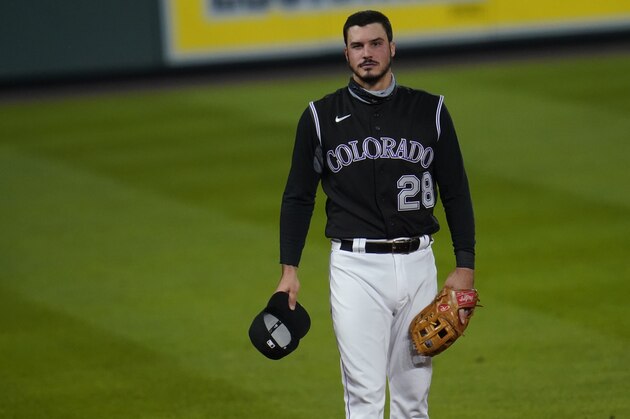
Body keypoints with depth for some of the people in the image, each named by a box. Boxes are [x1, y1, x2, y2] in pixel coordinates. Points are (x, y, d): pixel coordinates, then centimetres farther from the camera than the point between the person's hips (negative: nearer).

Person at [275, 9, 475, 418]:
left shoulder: (430, 111, 6)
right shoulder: (321, 116, 3)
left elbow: (455, 191, 9)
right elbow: (299, 196, 8)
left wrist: (465, 265, 2)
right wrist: (289, 269, 1)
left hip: (417, 265, 2)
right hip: (356, 266, -2)